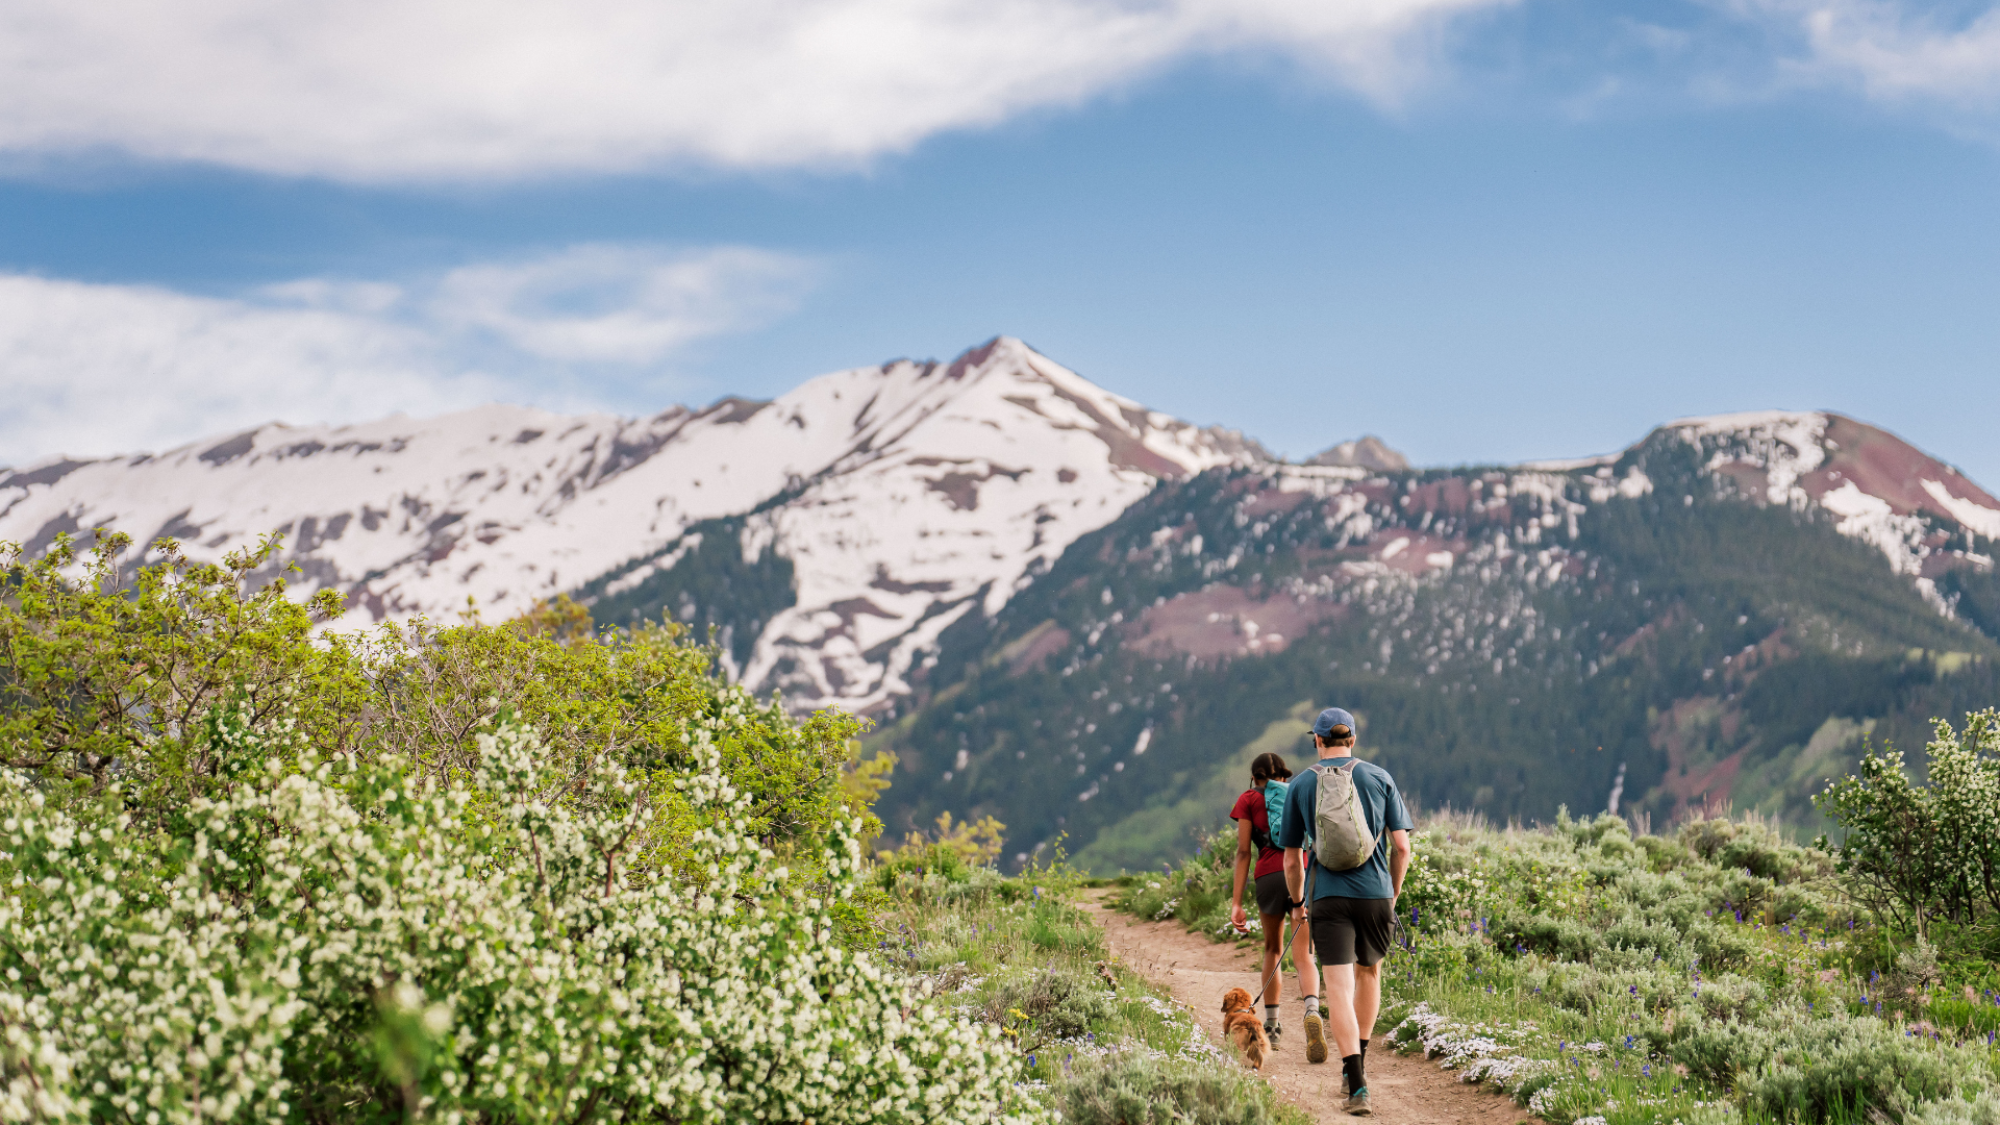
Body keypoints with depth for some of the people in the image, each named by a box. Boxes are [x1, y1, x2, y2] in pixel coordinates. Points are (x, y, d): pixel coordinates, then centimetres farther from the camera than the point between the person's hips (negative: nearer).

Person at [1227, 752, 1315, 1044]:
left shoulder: (1249, 799, 15)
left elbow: (1244, 851, 7)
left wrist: (1236, 902, 4)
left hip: (1269, 876, -1)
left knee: (1272, 950, 21)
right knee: (1301, 956, -3)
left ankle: (1271, 1023, 25)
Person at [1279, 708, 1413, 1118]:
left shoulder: (1301, 784, 5)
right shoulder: (1379, 777, 6)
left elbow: (1292, 858, 8)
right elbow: (1401, 845, 3)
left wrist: (1298, 901, 23)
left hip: (1327, 895, -2)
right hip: (1375, 892, 2)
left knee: (1339, 986, -7)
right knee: (1368, 973, 23)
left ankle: (1357, 1085, -19)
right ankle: (1357, 1063, 30)